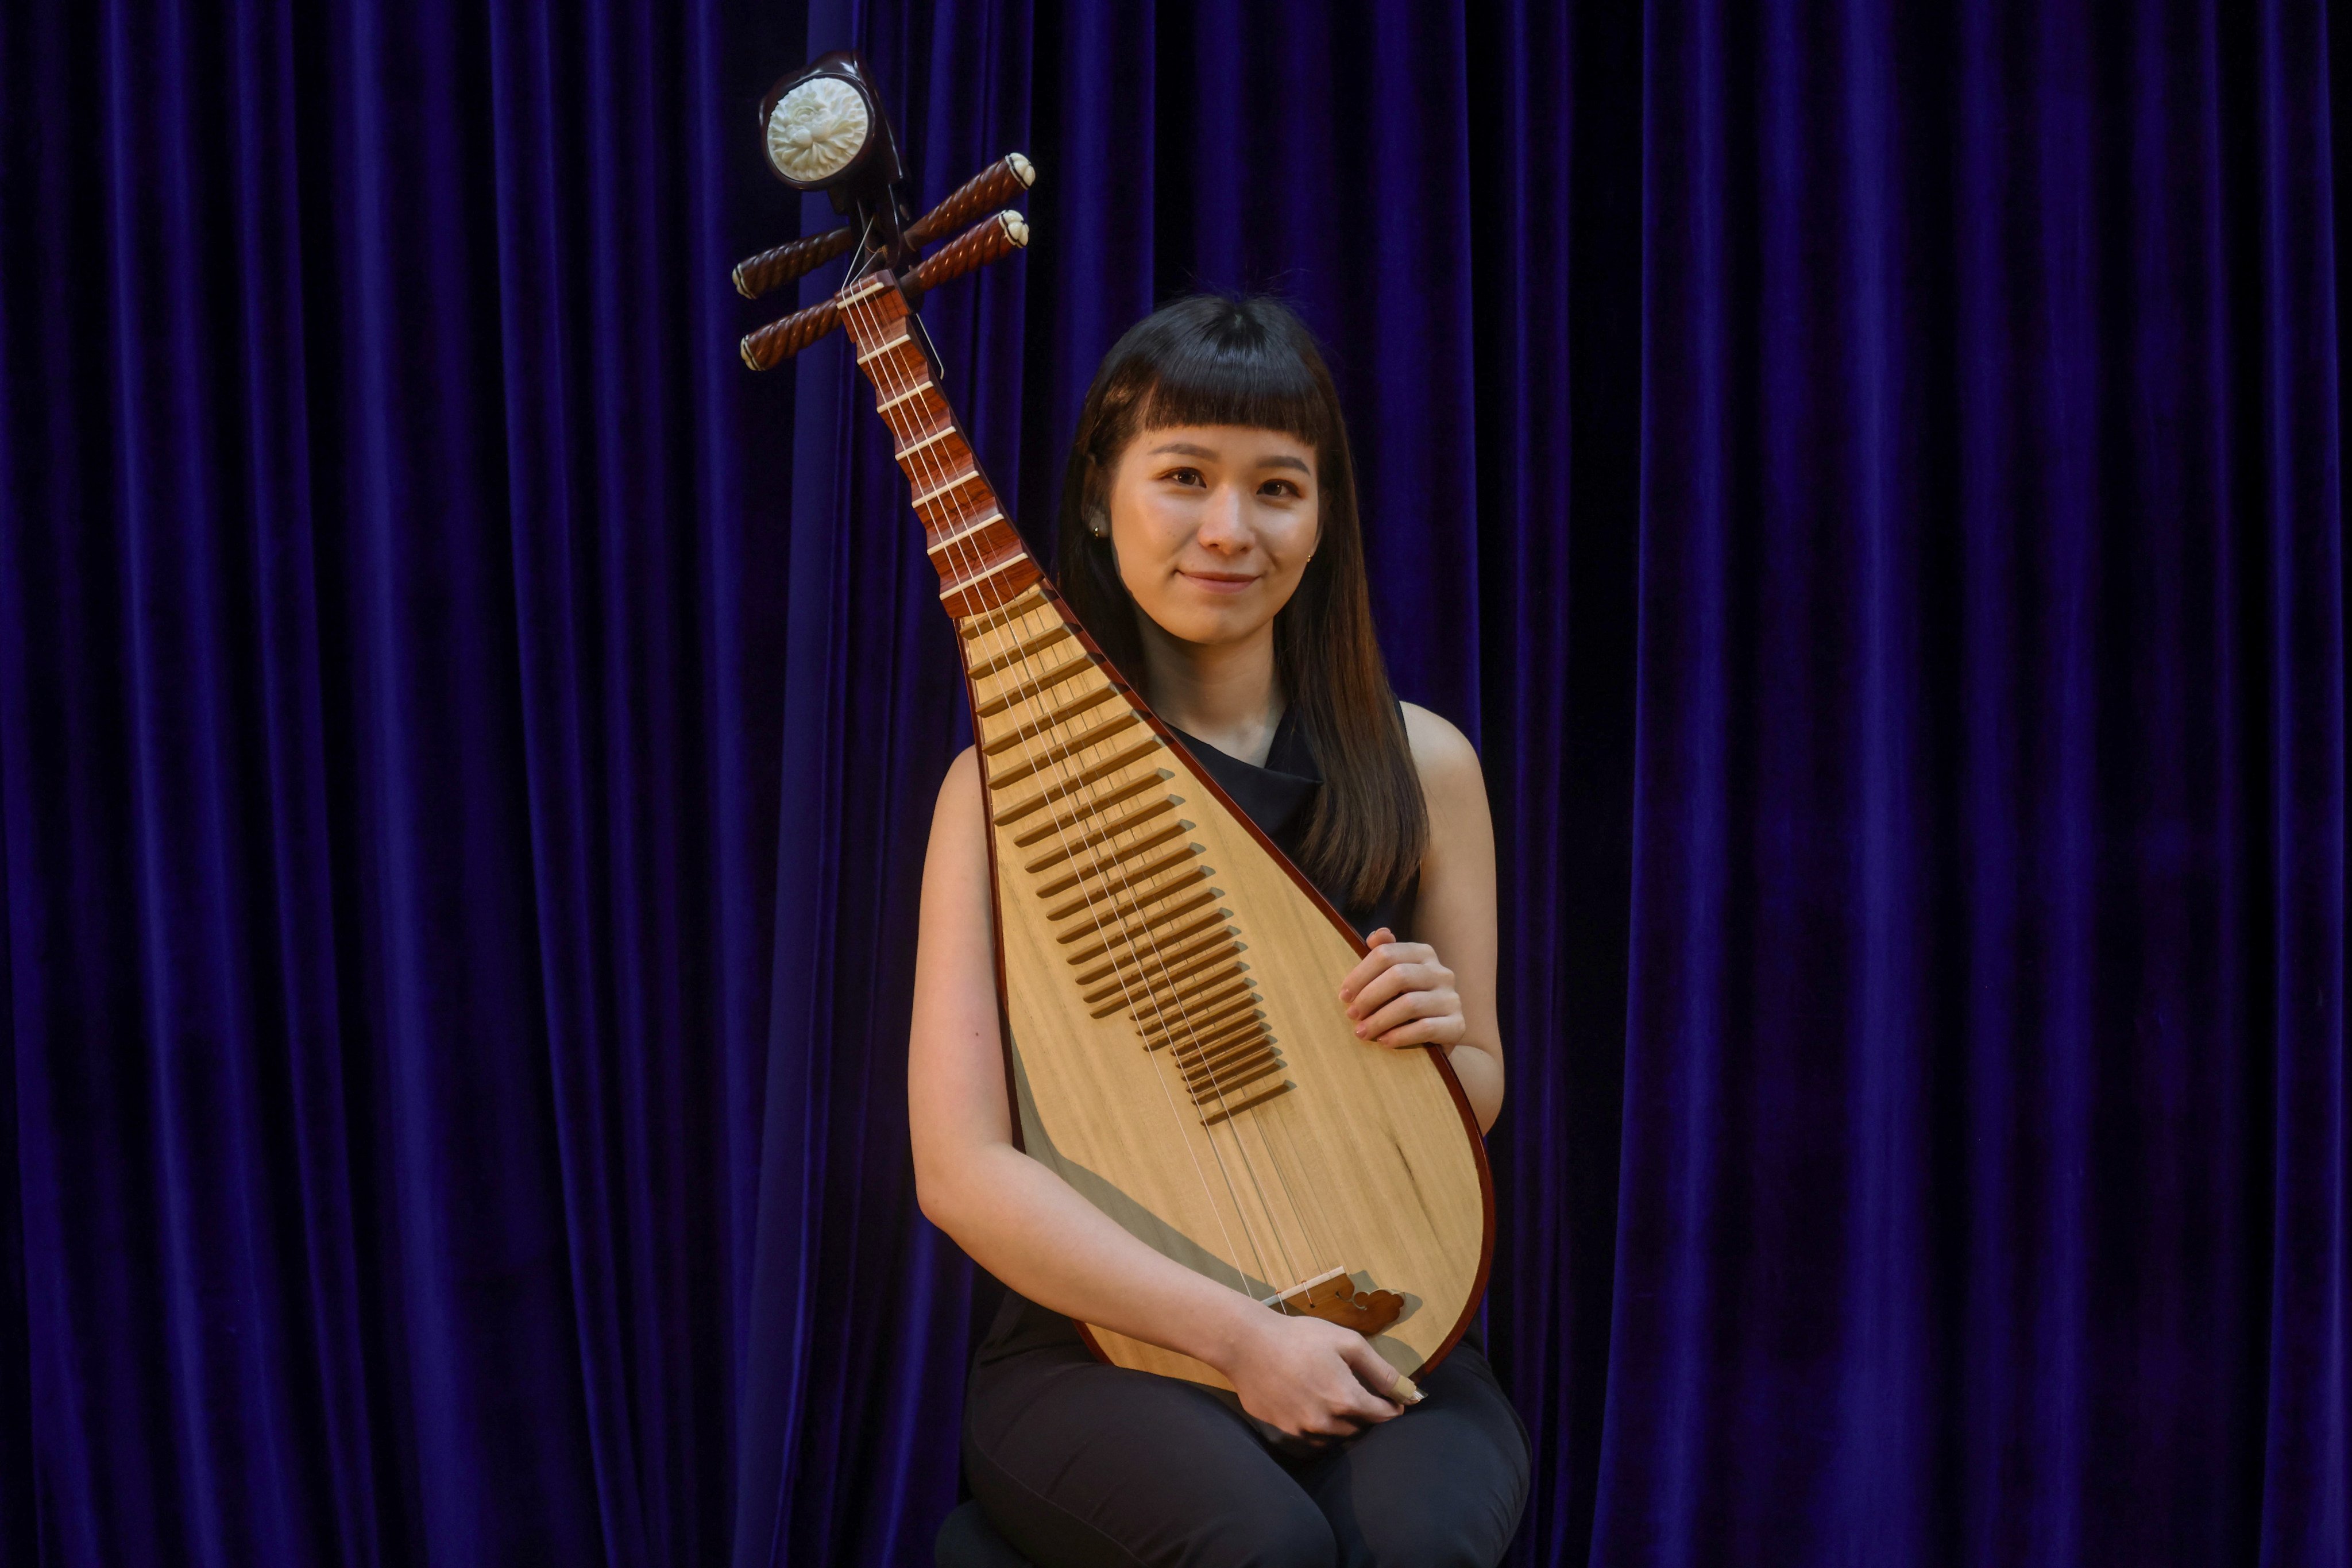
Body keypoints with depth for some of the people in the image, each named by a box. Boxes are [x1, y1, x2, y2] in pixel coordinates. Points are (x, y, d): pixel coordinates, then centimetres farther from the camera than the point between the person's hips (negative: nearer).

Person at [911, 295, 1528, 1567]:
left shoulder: (1421, 764, 5)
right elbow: (961, 1169, -10)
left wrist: (1445, 1037, -8)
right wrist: (1238, 1332, -19)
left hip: (1375, 1342, 2)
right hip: (1103, 1343, -1)